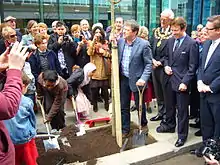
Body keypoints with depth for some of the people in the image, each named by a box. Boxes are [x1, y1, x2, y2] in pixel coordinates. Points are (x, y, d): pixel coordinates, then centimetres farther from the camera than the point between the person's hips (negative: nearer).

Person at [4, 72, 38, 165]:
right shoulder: (27, 101, -15)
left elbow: (5, 120, 4)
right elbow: (33, 119, 0)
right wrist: (33, 131, 19)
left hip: (9, 138, 4)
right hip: (25, 137, -4)